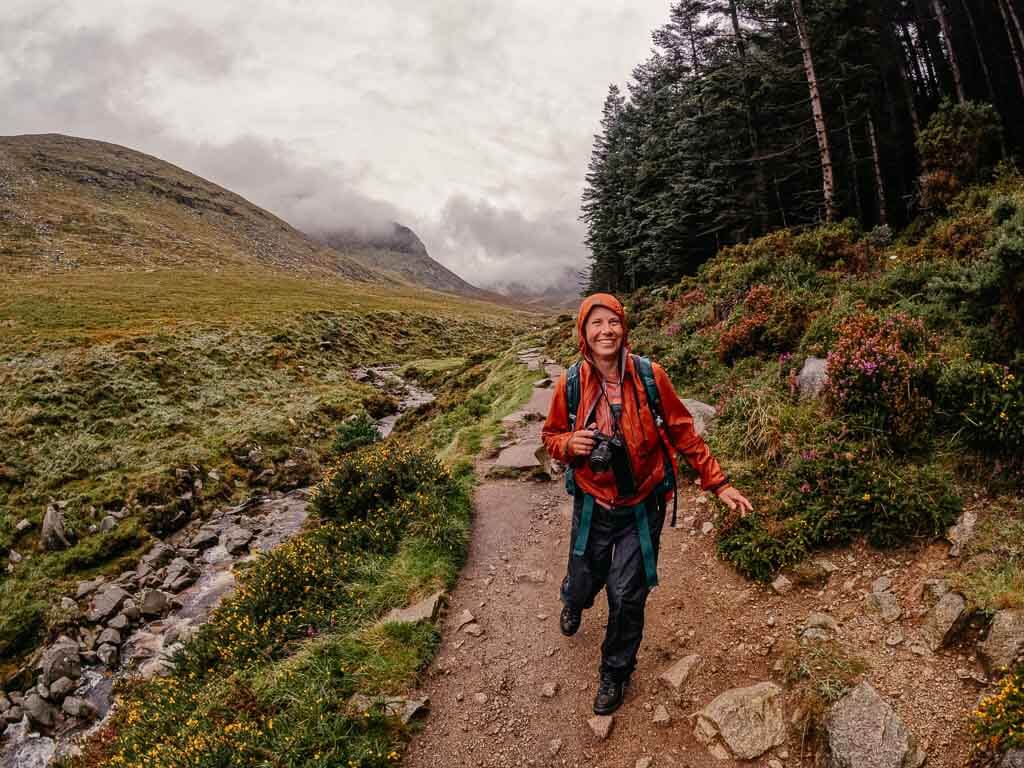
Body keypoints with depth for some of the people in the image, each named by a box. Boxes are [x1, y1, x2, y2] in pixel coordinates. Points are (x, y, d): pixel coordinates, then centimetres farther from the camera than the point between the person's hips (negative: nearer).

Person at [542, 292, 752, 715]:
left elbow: (683, 432, -4)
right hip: (592, 505, 1)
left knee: (627, 597, 4)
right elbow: (551, 436, 4)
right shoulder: (571, 383, -11)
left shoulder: (650, 376, -14)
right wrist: (570, 444, -19)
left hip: (641, 507, -1)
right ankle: (573, 603, 57)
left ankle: (615, 672, 33)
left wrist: (718, 483, -4)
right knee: (583, 583, 16)